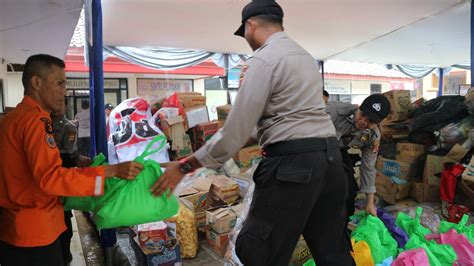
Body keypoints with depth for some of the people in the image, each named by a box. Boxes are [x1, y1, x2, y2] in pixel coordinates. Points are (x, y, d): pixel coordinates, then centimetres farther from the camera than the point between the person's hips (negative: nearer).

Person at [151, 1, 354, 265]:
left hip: (293, 161, -9)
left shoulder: (264, 59, -9)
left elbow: (236, 130, -14)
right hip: (330, 155, 10)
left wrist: (184, 166, -6)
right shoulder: (307, 56, 19)